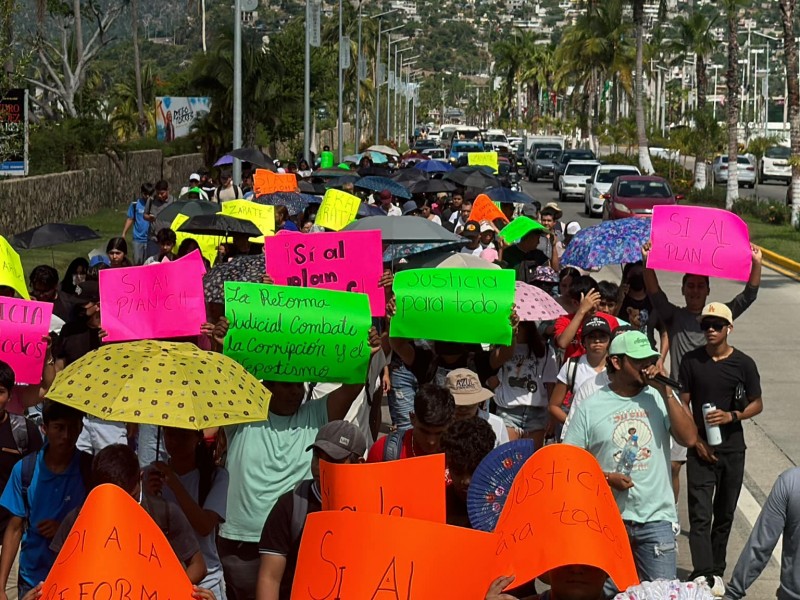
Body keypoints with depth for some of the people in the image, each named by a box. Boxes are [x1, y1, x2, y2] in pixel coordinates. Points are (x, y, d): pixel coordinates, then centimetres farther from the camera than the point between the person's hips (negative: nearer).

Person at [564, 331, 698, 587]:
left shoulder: (659, 397, 5)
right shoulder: (590, 407, 1)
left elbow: (689, 438, -7)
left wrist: (665, 392, -10)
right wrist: (606, 478, -14)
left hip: (656, 518, 1)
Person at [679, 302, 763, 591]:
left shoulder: (743, 363, -1)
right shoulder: (691, 360, 0)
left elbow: (757, 404, 4)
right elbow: (683, 404, 2)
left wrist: (732, 416, -14)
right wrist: (696, 440, -7)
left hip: (732, 448, 1)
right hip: (700, 448, -1)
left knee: (725, 513, 10)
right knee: (700, 515, -11)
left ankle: (716, 571, 23)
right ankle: (704, 576, -16)